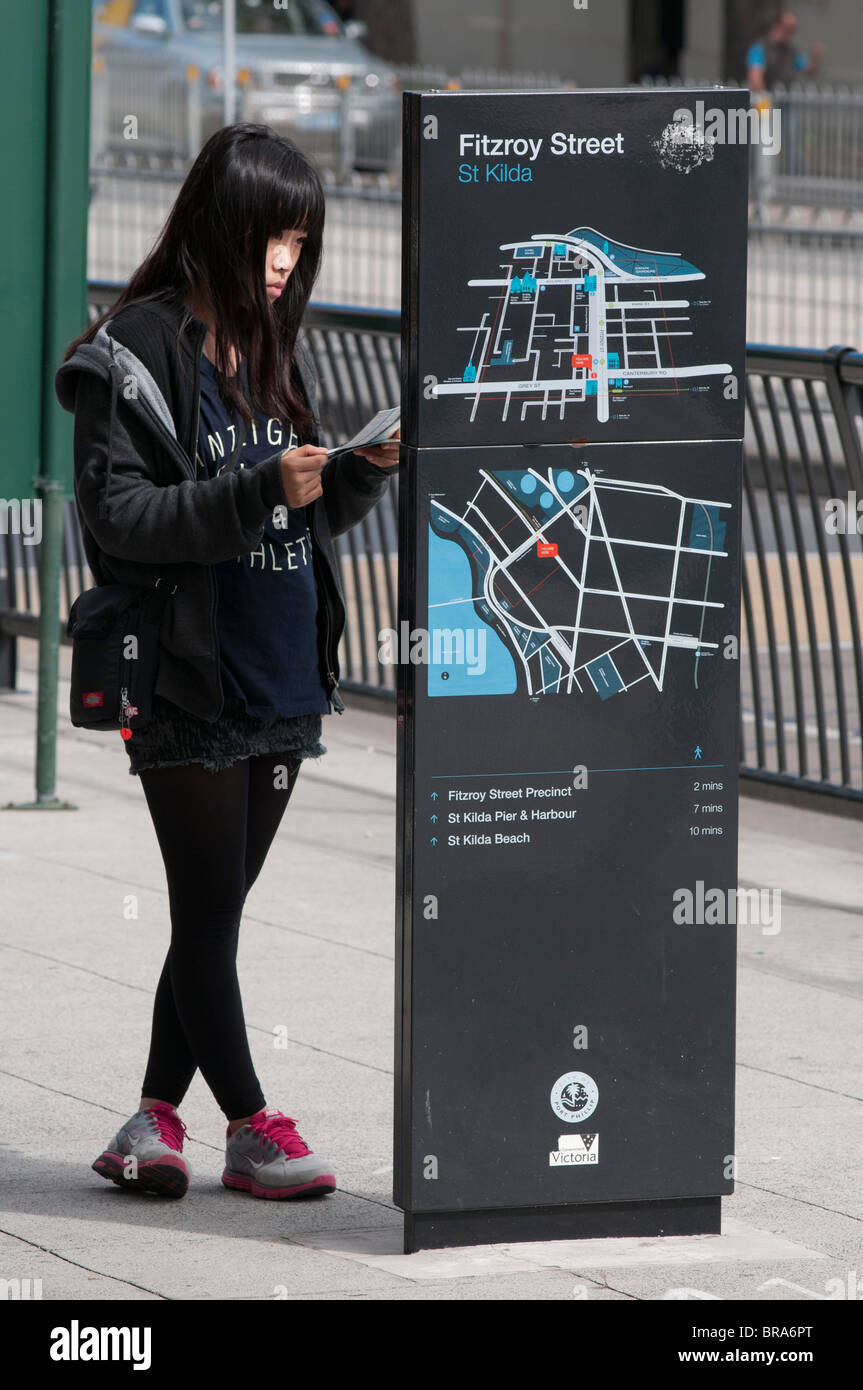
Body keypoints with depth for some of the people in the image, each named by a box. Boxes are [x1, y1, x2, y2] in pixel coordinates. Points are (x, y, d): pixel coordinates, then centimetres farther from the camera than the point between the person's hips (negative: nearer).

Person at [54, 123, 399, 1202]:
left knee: (215, 909, 9)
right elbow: (120, 517, -16)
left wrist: (365, 472, -2)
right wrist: (259, 488, -24)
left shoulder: (275, 347, 13)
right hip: (190, 686, -7)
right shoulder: (139, 351, -9)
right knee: (209, 910, 0)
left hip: (283, 682, 7)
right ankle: (250, 1125, 7)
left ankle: (154, 1118, 16)